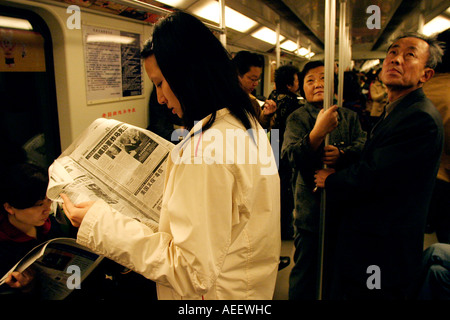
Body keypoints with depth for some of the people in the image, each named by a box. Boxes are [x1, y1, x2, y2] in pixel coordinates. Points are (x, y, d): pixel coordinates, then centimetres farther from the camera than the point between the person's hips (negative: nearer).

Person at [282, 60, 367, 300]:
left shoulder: (348, 116, 7)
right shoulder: (297, 118, -4)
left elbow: (363, 146, -6)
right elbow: (290, 156, -21)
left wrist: (342, 154, -26)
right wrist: (319, 131, -35)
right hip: (310, 206, -3)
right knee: (306, 271, 7)